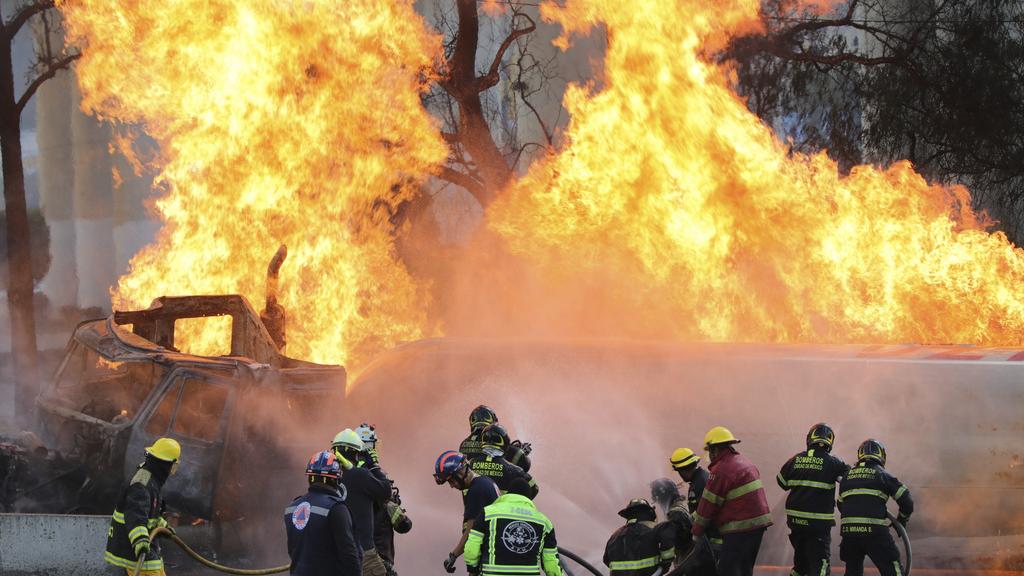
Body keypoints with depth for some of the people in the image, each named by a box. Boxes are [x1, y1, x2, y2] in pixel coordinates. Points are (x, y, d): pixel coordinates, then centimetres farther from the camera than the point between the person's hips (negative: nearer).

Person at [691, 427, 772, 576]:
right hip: (759, 523, 10)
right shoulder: (744, 462, 17)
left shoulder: (720, 471, -14)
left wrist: (696, 532, 5)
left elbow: (708, 505, -8)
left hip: (740, 529, -10)